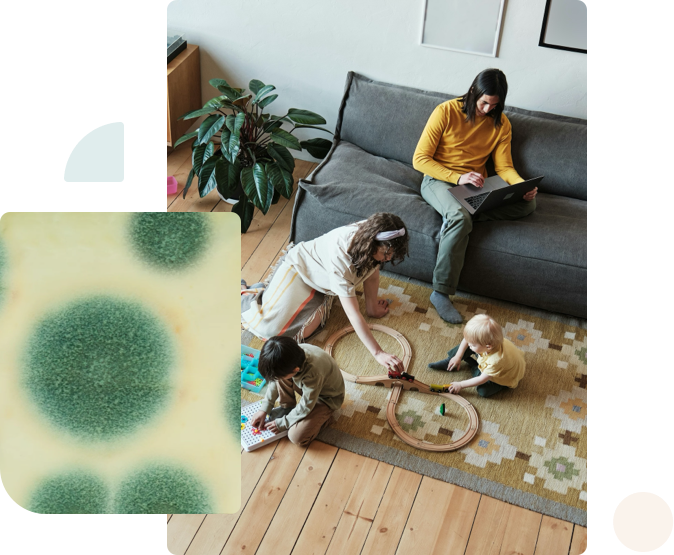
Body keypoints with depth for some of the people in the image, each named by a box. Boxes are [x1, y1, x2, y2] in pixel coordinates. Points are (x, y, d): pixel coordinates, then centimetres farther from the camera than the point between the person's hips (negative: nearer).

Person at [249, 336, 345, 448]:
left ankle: (322, 417, 6)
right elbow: (276, 380, -5)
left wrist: (282, 423, -15)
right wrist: (265, 409, -5)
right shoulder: (292, 353, -24)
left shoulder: (313, 374, -43)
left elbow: (305, 408, -27)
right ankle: (287, 408, 6)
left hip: (326, 399, -6)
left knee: (297, 437, -19)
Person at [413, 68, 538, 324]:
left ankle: (455, 215, -26)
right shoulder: (446, 112, -9)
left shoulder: (501, 124, 4)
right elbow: (420, 159, -12)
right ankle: (440, 293, -32)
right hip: (439, 180, -5)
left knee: (528, 204, -19)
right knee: (460, 219, -39)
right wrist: (457, 177, -24)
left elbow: (504, 167, 5)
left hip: (476, 186, 5)